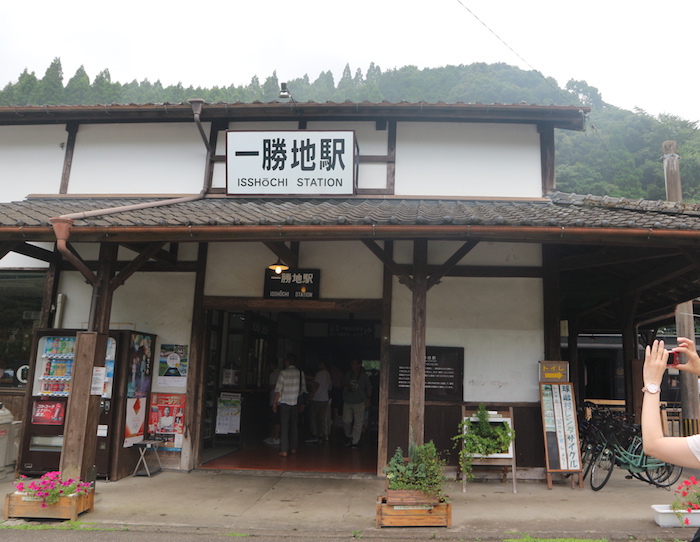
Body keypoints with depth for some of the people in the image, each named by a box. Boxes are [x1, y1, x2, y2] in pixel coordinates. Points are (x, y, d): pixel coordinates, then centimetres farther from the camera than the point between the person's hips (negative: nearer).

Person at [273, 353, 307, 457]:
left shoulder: (283, 372, -7)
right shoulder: (300, 373, 2)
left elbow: (278, 389, -9)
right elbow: (303, 389, 5)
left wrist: (275, 403, -2)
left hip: (284, 403, -3)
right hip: (296, 403, 3)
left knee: (284, 426, -1)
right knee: (294, 426, 14)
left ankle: (284, 450, -4)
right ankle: (293, 448, 22)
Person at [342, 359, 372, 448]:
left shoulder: (363, 376, -2)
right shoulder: (348, 374, 8)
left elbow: (369, 388, 2)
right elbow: (343, 383, 21)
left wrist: (368, 399, -7)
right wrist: (345, 387, -1)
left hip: (359, 402, -3)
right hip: (347, 401, 3)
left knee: (358, 423, -2)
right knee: (346, 421, 1)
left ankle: (355, 442, 7)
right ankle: (348, 436, 29)